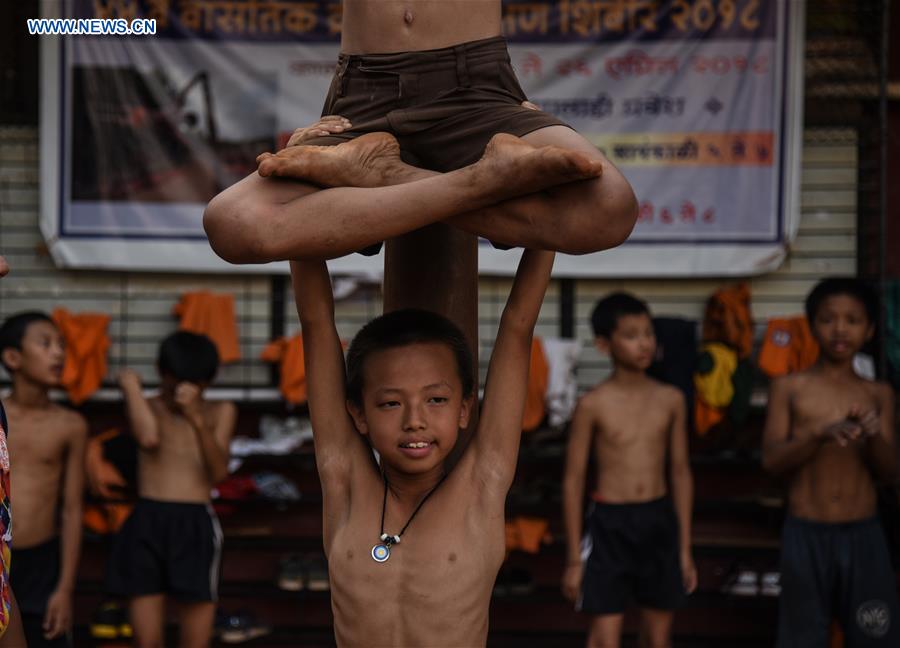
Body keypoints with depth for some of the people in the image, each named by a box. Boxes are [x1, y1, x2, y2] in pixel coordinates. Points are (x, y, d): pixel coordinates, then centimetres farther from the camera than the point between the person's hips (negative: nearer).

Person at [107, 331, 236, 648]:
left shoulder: (220, 412, 8)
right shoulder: (148, 407, 8)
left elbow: (219, 472, -6)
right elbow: (149, 438, -15)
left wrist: (196, 418, -18)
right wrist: (131, 386, -2)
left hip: (195, 526, 0)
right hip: (147, 524, 0)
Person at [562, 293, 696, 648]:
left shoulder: (670, 400, 3)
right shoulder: (593, 404, -6)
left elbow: (680, 473, 10)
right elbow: (573, 479, -2)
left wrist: (685, 548, 9)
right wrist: (574, 557, -4)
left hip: (659, 521, 4)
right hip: (609, 523, -3)